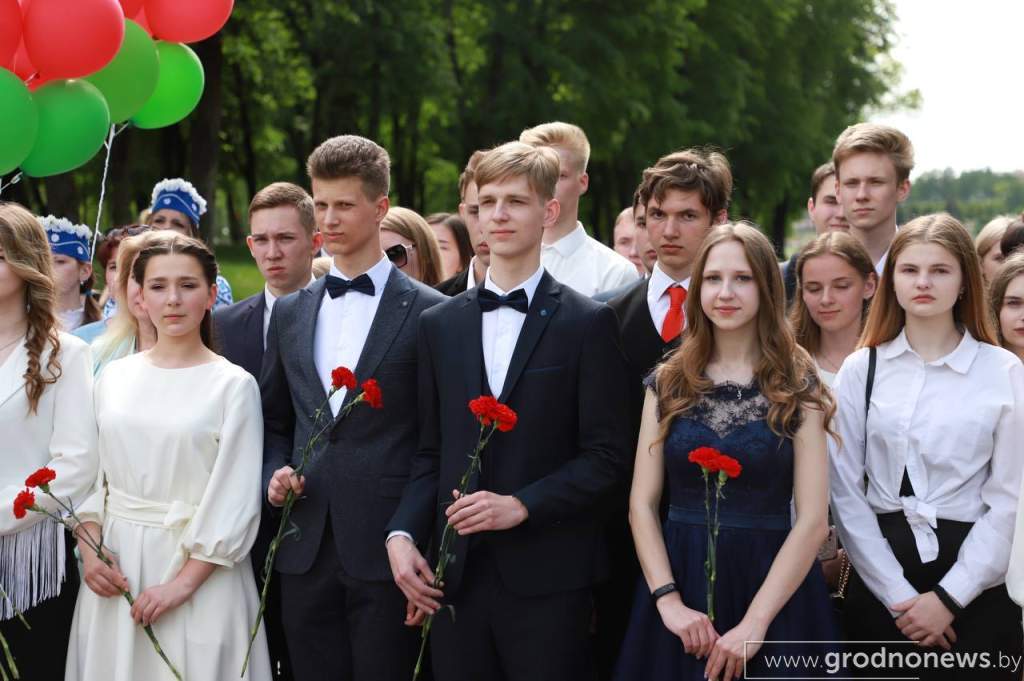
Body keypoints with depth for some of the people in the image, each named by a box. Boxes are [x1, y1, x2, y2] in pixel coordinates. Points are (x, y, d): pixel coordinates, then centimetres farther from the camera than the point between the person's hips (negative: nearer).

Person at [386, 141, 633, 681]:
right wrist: (402, 534, -1)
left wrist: (521, 506, -15)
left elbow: (607, 455, -4)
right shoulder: (439, 324, 12)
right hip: (455, 575, 3)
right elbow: (431, 453, 13)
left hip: (547, 577, -3)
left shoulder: (588, 323, 0)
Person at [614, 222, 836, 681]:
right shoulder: (668, 384, 6)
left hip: (771, 586, -2)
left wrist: (754, 623, -15)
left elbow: (811, 520, -7)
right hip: (679, 579, 2)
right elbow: (642, 505, 3)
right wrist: (669, 600, -11)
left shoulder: (797, 389, -1)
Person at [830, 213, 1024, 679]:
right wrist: (898, 594, -9)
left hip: (973, 576, -1)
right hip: (880, 575, 2)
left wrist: (948, 597, -10)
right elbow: (846, 492, -1)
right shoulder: (860, 370, 3)